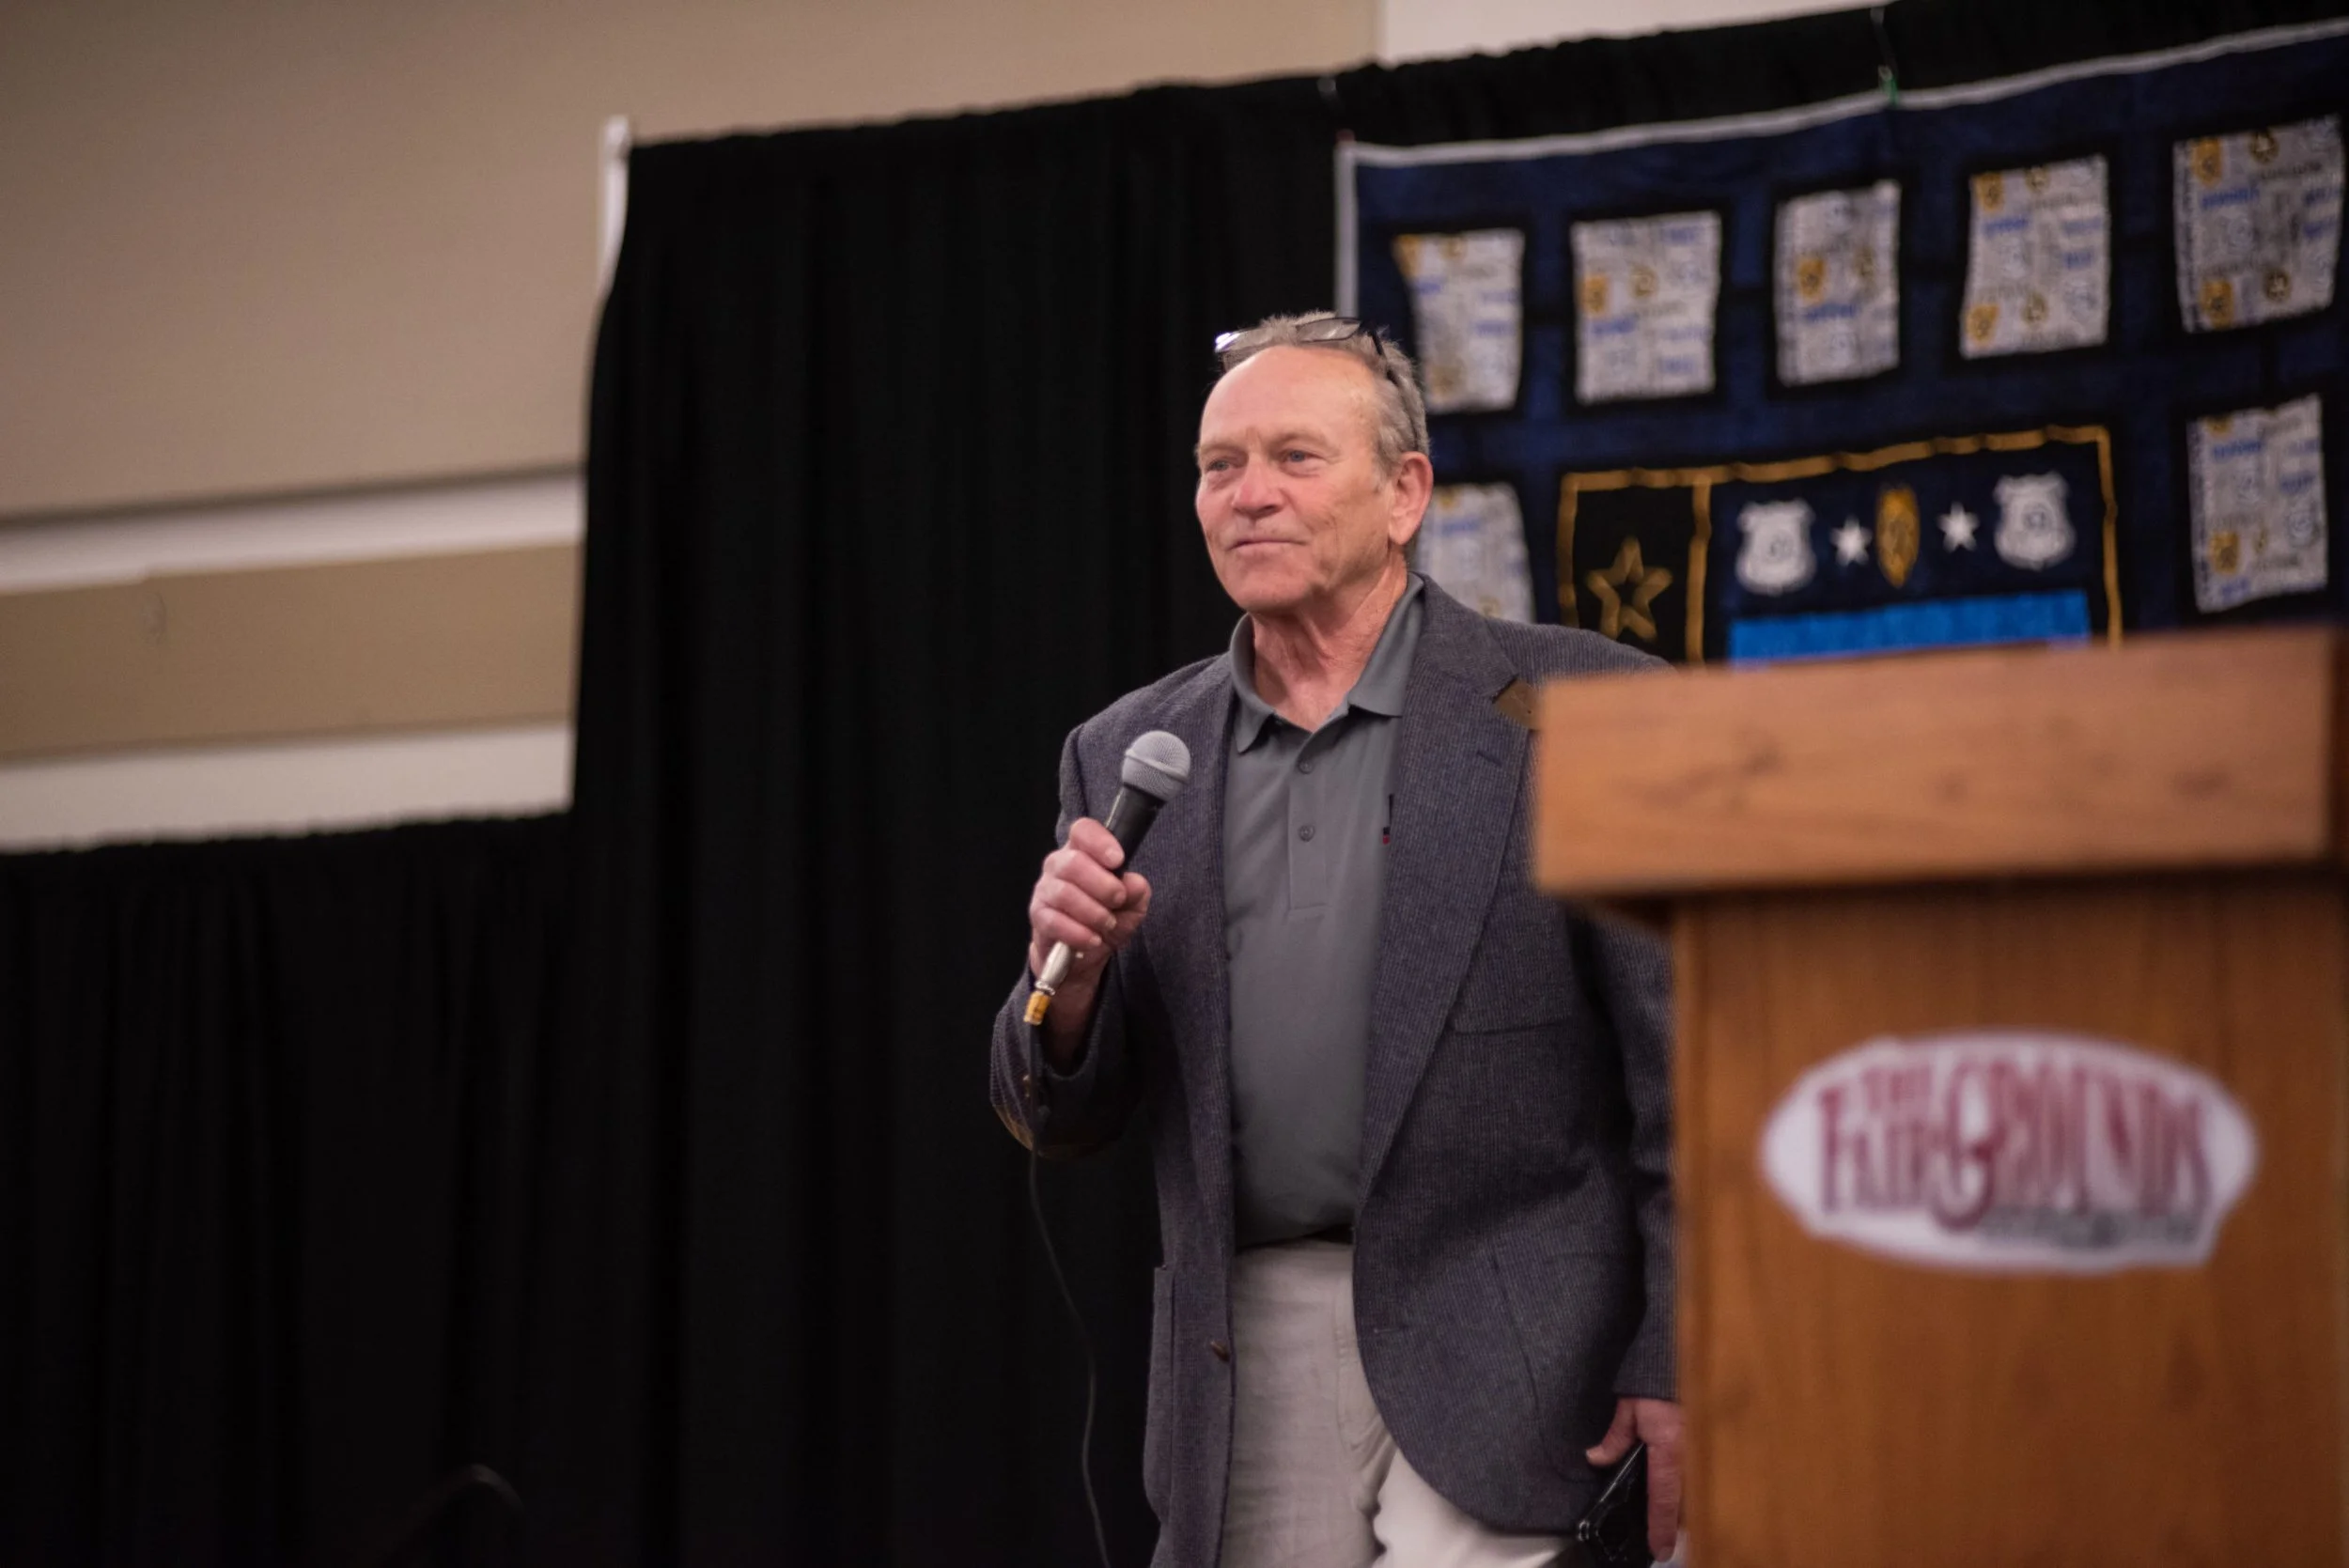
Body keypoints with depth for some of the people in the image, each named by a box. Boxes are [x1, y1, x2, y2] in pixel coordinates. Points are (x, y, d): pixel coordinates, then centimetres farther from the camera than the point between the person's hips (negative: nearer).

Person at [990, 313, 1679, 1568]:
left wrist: (1674, 1366, -8)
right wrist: (1071, 974, -8)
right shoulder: (1128, 757, 11)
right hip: (1245, 1361, 4)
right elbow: (1060, 1121, 13)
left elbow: (1684, 1065, -3)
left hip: (1492, 1357, -4)